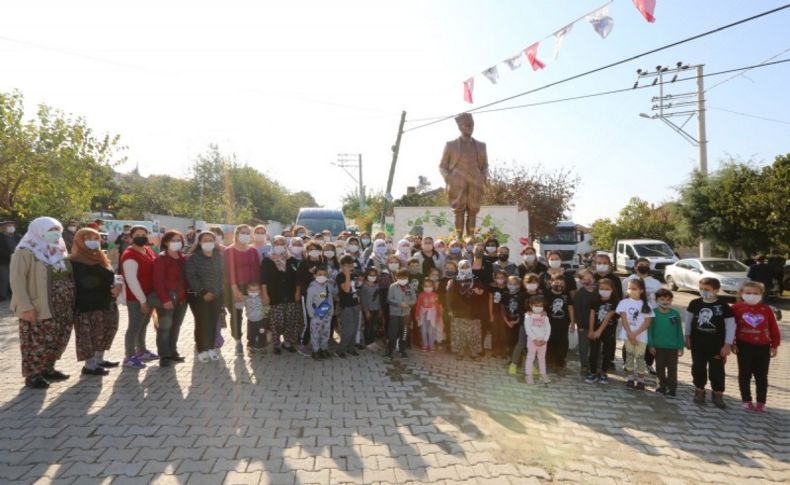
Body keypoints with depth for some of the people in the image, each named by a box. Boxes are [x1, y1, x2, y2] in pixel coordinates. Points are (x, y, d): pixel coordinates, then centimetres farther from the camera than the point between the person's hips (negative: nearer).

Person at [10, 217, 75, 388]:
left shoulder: (58, 251, 14)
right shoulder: (25, 252, -8)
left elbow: (68, 276, 19)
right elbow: (17, 280, -14)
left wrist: (71, 303, 12)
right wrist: (25, 306, -21)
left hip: (62, 308, 7)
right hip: (38, 308, -7)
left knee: (58, 339, 13)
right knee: (36, 342, 0)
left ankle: (48, 369, 29)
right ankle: (32, 375, 14)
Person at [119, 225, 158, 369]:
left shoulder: (148, 250, 9)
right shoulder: (130, 255, -17)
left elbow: (157, 267, 17)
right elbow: (131, 280, -21)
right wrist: (142, 299, -20)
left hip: (149, 295, 9)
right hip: (136, 298, -9)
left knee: (143, 324, 19)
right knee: (134, 326, -1)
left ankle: (141, 351, 32)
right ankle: (129, 357, 8)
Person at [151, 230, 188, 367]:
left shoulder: (183, 258, 13)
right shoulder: (161, 259, -8)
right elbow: (158, 281, -13)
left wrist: (184, 295, 6)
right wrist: (165, 299, -19)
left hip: (181, 298, 7)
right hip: (166, 298, -6)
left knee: (176, 326, 13)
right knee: (165, 327, -3)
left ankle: (173, 352, 25)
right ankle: (164, 356, 5)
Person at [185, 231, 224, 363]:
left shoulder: (218, 256, 9)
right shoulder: (193, 257, -7)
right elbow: (191, 278, -13)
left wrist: (219, 291, 5)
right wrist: (203, 292, -18)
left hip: (216, 295, 4)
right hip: (198, 296, -4)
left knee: (213, 322, 6)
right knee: (202, 322, -4)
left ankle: (211, 348, 19)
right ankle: (201, 350, 8)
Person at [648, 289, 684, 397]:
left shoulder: (675, 314, -6)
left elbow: (679, 331, -1)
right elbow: (650, 329, -4)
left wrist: (680, 347, -1)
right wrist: (651, 345, -6)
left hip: (673, 346, 0)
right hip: (658, 346, 0)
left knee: (672, 368, 8)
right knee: (660, 367, 14)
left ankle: (672, 388, 19)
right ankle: (662, 385, 29)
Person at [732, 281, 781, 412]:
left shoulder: (767, 310, -1)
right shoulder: (737, 308, -7)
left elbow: (774, 329, 5)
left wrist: (774, 345, 3)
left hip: (763, 347, 2)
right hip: (744, 346, -1)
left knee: (761, 376, 9)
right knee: (745, 374, 6)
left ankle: (761, 402, 18)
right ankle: (747, 401, 17)